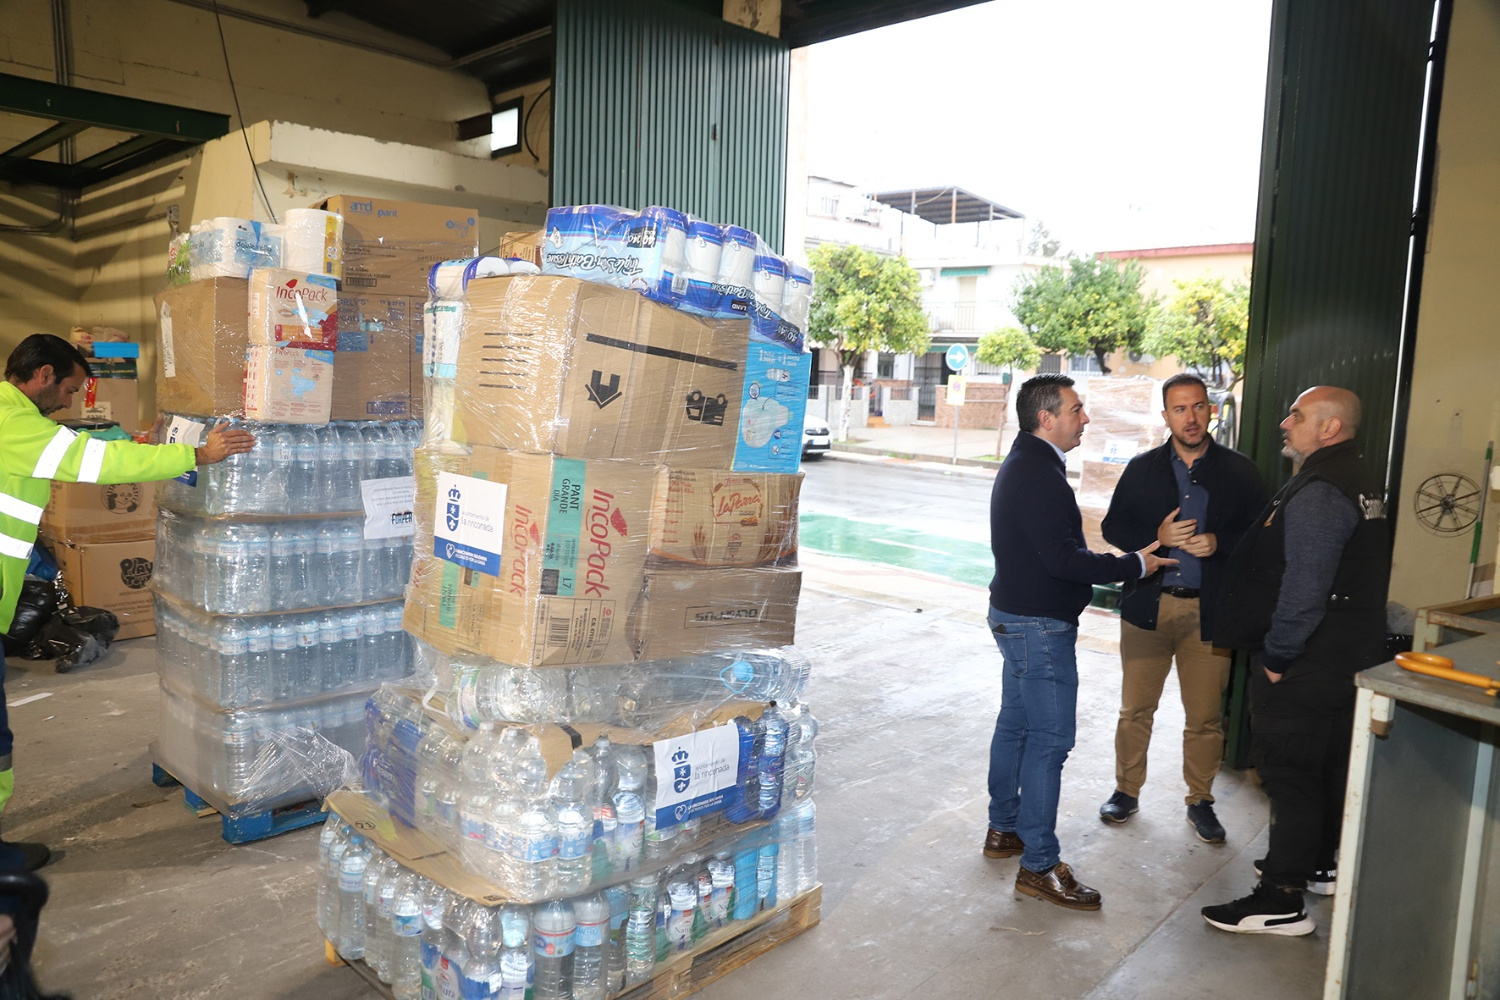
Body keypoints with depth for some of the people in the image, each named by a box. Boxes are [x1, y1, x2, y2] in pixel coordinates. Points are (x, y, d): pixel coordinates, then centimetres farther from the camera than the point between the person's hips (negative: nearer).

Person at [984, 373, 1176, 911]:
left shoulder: (1022, 464, 13)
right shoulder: (1040, 474, -21)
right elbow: (1062, 558, -25)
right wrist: (1135, 565, -15)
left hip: (1017, 617, 11)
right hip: (1040, 624, -11)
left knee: (1015, 724, 18)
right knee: (1049, 740, -5)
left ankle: (1004, 828, 31)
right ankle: (1039, 865, 3)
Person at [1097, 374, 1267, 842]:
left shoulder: (1239, 471, 3)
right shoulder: (1142, 468, 6)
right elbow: (1113, 527, 6)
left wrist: (1218, 542, -15)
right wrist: (1156, 536, -12)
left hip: (1209, 611, -1)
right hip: (1147, 605, 1)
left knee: (1206, 716, 7)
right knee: (1136, 709, 9)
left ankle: (1200, 801, 26)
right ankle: (1126, 790, 26)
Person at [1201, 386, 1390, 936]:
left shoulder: (1318, 493, -21)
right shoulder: (1355, 481, 13)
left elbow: (1303, 588, -27)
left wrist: (1278, 656, -17)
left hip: (1303, 667, -10)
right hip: (1344, 659, 10)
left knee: (1289, 774, -3)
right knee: (1328, 770, 21)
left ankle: (1281, 901, 4)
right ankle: (1318, 865, 37)